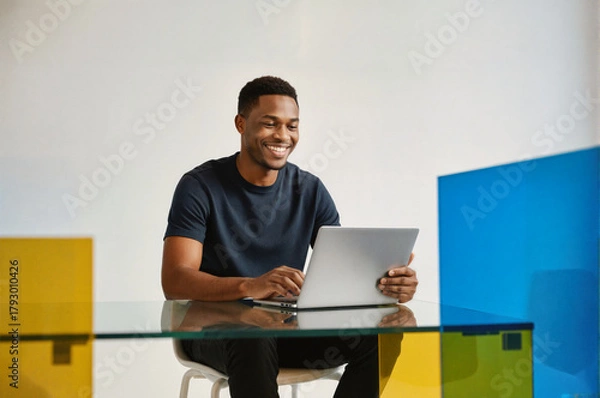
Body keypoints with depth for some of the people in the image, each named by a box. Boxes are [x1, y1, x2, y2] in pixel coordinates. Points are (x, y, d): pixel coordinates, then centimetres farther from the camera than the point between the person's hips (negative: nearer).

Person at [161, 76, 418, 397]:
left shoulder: (310, 191, 5)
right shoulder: (200, 187, -9)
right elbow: (174, 280, -20)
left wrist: (386, 283, -24)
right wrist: (250, 286, -40)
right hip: (213, 327, -4)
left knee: (379, 337, -21)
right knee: (254, 341, -39)